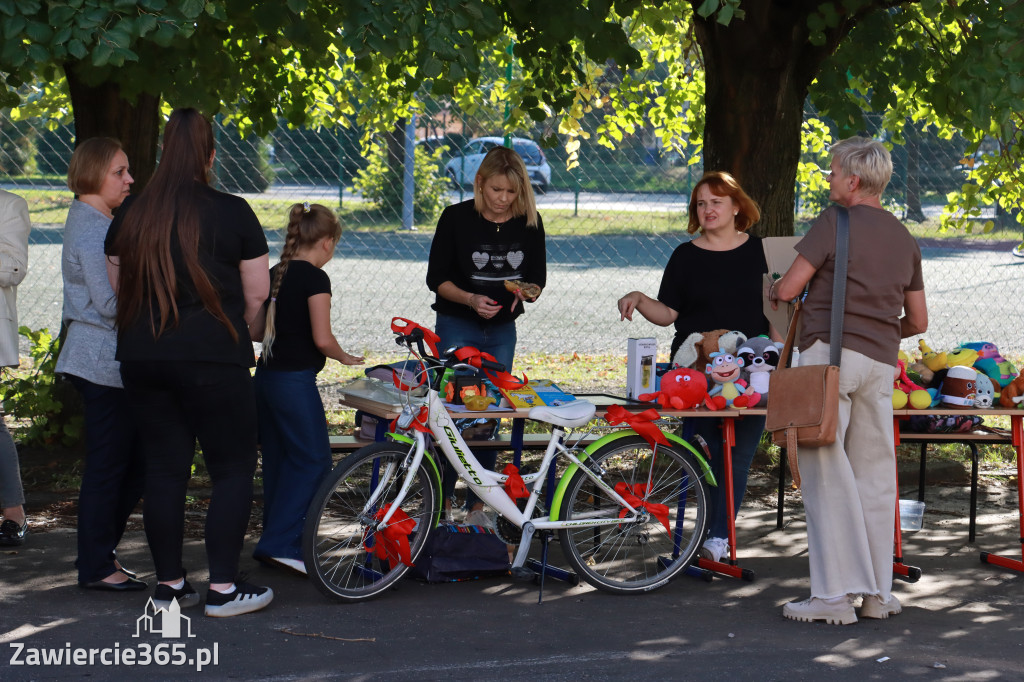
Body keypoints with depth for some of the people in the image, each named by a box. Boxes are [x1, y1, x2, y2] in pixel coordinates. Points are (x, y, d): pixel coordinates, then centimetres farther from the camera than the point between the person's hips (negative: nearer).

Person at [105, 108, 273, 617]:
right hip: (212, 361, -4)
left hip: (141, 360, 5)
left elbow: (117, 286, 14)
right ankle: (223, 587, 1)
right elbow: (257, 293, -3)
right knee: (233, 469, 4)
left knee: (163, 469, 11)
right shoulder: (232, 213, -6)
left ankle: (169, 584, 16)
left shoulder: (130, 215, 6)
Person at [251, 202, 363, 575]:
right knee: (313, 460, -2)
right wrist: (345, 357, 1)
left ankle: (276, 542, 19)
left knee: (278, 459, 14)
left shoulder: (274, 274, 10)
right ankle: (281, 543, -8)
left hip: (266, 375, 8)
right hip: (295, 380, -8)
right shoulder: (315, 278, -12)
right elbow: (322, 338, -17)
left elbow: (255, 330, 14)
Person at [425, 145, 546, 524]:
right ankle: (441, 500, 6)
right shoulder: (457, 217, -9)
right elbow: (437, 277, -6)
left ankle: (478, 506, 15)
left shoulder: (529, 222, -1)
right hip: (456, 327, -3)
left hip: (502, 331, 3)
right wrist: (470, 300, -22)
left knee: (490, 417, 6)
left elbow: (537, 276, 7)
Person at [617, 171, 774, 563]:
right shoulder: (686, 257, 6)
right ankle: (717, 535, 4)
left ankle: (719, 537, -1)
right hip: (696, 366, -1)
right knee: (707, 452, -4)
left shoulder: (757, 251, 9)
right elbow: (668, 313, 4)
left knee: (740, 453, -4)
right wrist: (638, 300, -13)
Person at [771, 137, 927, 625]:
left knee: (826, 471, -5)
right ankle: (878, 593, 13)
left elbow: (788, 289, -6)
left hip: (830, 351, -6)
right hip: (881, 362, 6)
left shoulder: (835, 223, -4)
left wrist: (770, 290, 16)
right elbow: (918, 321, 19)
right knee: (874, 474, 10)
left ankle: (835, 594, -8)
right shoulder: (904, 239, 16)